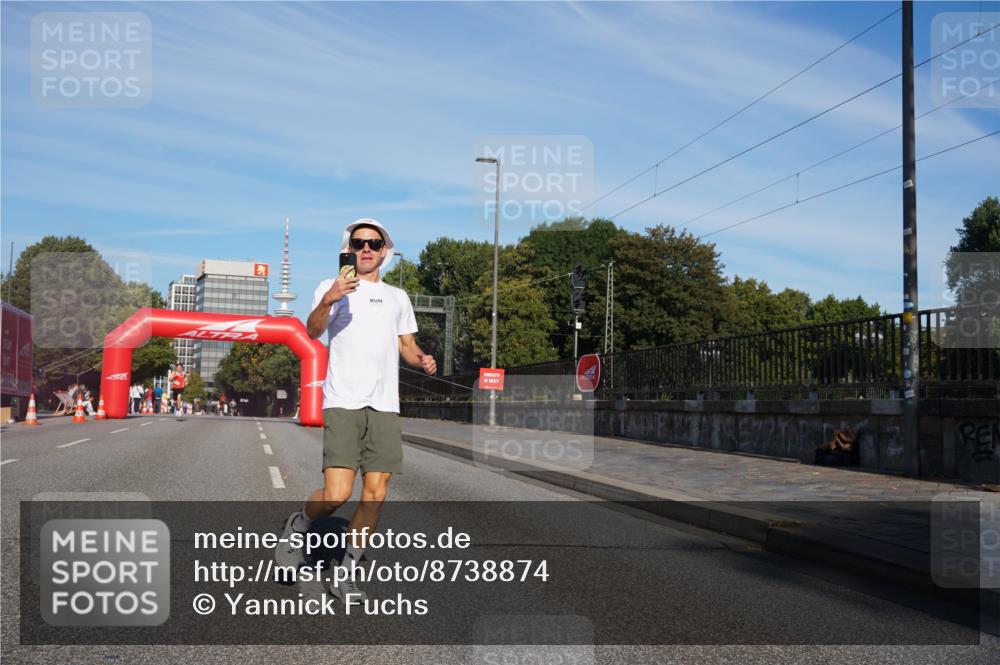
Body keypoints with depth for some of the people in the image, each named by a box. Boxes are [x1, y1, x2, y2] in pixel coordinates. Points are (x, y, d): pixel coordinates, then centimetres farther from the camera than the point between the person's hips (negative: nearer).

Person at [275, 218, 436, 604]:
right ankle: (298, 525, 17)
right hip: (343, 403, -4)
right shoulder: (332, 287, 6)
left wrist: (422, 359, 4)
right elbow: (313, 331, -11)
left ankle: (345, 575, 14)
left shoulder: (398, 297, 21)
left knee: (375, 495, 0)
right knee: (337, 494, -15)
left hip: (385, 408, 5)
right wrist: (328, 301, -32)